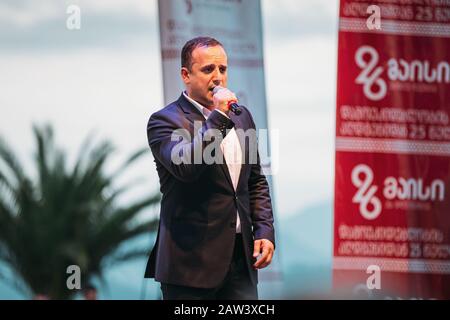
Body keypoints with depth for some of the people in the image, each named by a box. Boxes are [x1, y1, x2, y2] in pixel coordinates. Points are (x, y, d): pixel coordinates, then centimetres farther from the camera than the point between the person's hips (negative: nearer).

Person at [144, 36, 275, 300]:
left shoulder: (241, 117, 15)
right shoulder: (165, 121, -6)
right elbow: (185, 166, -24)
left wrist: (265, 230, 9)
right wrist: (218, 117, -19)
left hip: (240, 257, 6)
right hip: (191, 260, -6)